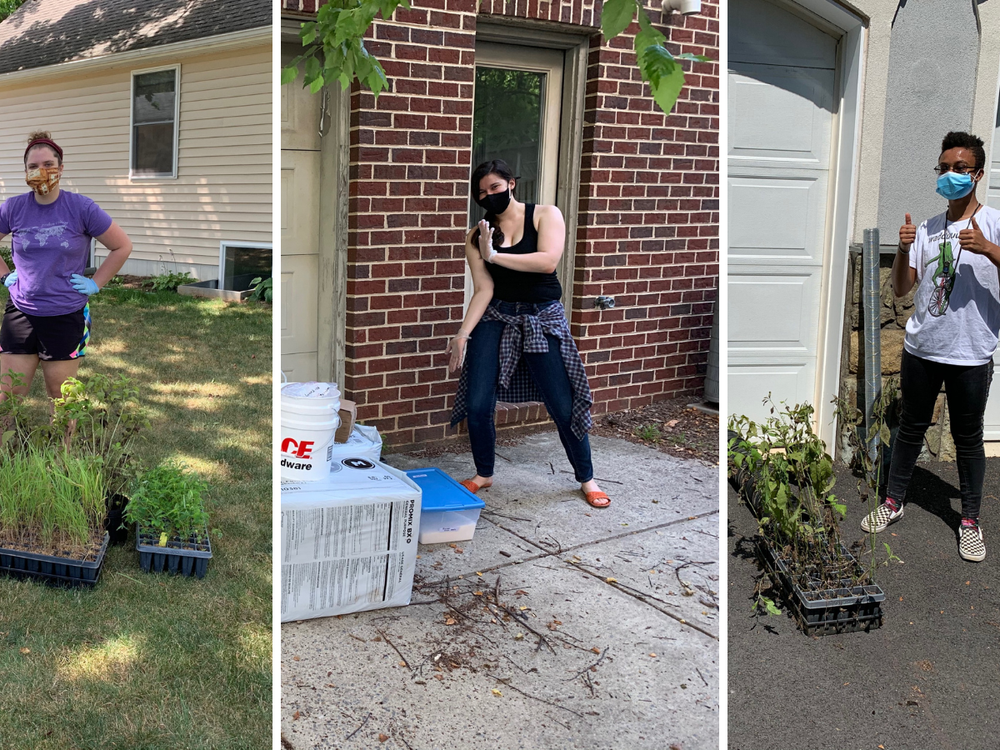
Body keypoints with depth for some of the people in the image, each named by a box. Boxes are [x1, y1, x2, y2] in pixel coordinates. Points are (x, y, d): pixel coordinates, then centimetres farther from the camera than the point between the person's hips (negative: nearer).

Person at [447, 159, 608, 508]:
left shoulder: (545, 215, -2)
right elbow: (483, 290, -3)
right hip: (496, 318, 2)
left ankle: (587, 479, 19)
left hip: (543, 317, -2)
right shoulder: (477, 236, 4)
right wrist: (462, 334, -15)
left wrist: (494, 256, -17)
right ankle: (483, 474, 20)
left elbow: (548, 261, -19)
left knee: (564, 406, -2)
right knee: (477, 405, -5)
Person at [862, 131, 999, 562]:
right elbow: (901, 289, 5)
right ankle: (893, 502, 28)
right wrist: (903, 249, -11)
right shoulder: (927, 229, 8)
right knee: (911, 428, 14)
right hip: (921, 349, 4)